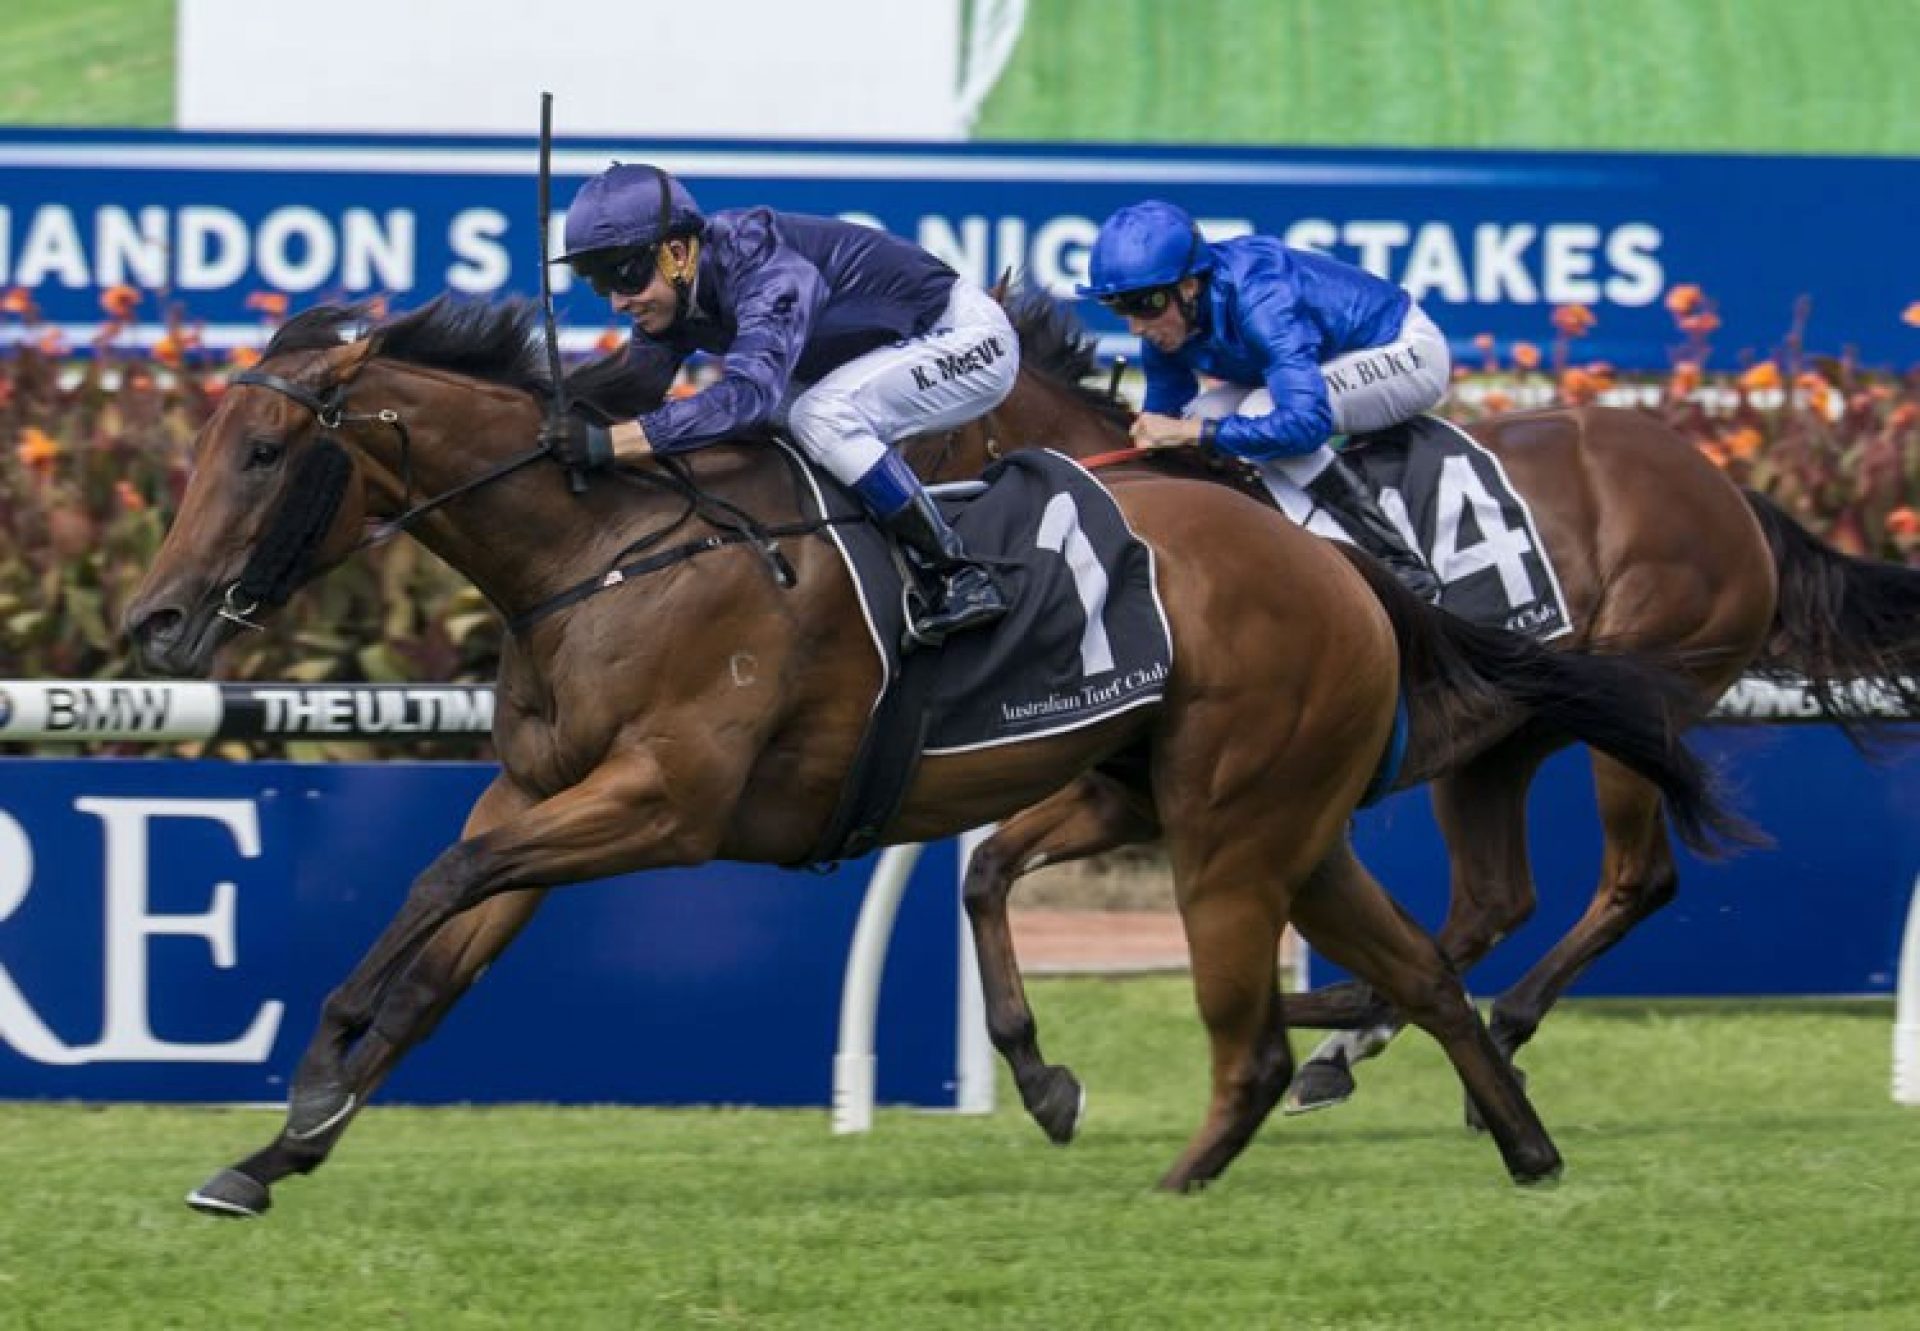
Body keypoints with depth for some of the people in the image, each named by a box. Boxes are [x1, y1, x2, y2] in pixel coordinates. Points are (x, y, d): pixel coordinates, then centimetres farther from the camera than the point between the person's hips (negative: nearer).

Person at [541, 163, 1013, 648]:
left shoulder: (765, 269, -33)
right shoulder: (673, 297, -6)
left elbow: (751, 391, -45)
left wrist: (612, 441, -52)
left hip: (970, 339, -9)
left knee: (821, 417, -30)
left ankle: (958, 578, -20)